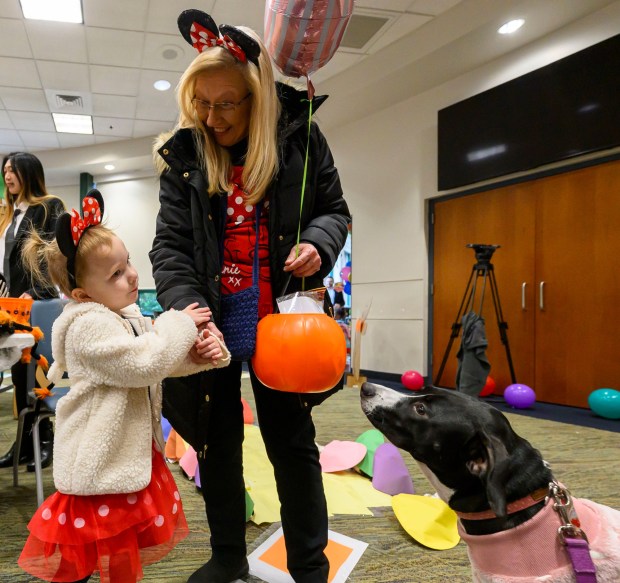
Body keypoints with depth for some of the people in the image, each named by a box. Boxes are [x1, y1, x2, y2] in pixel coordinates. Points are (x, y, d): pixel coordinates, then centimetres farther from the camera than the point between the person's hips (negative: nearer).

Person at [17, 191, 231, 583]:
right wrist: (179, 325, -17)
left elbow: (169, 360, 9)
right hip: (102, 462, -9)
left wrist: (205, 352, -10)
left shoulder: (129, 316, 6)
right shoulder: (89, 326, -23)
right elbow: (145, 364, -29)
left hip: (133, 452, 9)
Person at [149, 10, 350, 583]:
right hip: (211, 319, 3)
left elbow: (334, 210, 7)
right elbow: (170, 245, -6)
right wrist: (186, 305, -23)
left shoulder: (300, 137, -4)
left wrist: (317, 242, -16)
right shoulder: (183, 153, -1)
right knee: (217, 439, 15)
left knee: (292, 440, 7)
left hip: (278, 317, -2)